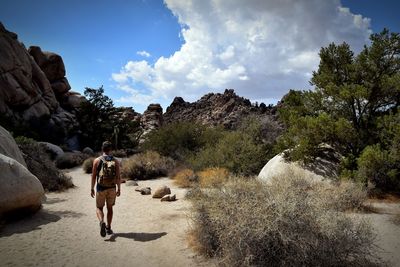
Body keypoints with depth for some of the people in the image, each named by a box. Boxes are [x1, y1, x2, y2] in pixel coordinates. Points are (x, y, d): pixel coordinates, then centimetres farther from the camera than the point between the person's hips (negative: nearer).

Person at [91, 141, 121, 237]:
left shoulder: (97, 160, -4)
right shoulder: (115, 161, -3)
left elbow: (93, 176, -4)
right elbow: (118, 177, -5)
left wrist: (92, 188, 5)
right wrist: (119, 189, 4)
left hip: (101, 188, -1)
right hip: (112, 188, 1)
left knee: (99, 208, 12)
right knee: (110, 208, 16)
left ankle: (102, 222, -14)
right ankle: (108, 228, 22)